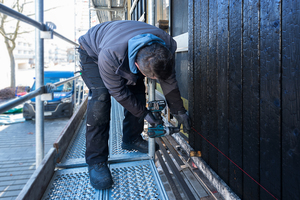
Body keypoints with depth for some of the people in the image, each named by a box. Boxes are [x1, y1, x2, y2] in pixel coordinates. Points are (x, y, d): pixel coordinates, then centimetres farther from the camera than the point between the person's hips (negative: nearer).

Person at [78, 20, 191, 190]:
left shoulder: (167, 46, -31)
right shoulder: (109, 57, -46)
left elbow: (169, 81, -14)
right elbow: (118, 92, -28)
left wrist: (179, 111, -6)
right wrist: (144, 113, -20)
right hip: (92, 51, -5)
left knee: (138, 90, -7)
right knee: (100, 95, -25)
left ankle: (132, 139, 16)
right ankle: (96, 160, -16)